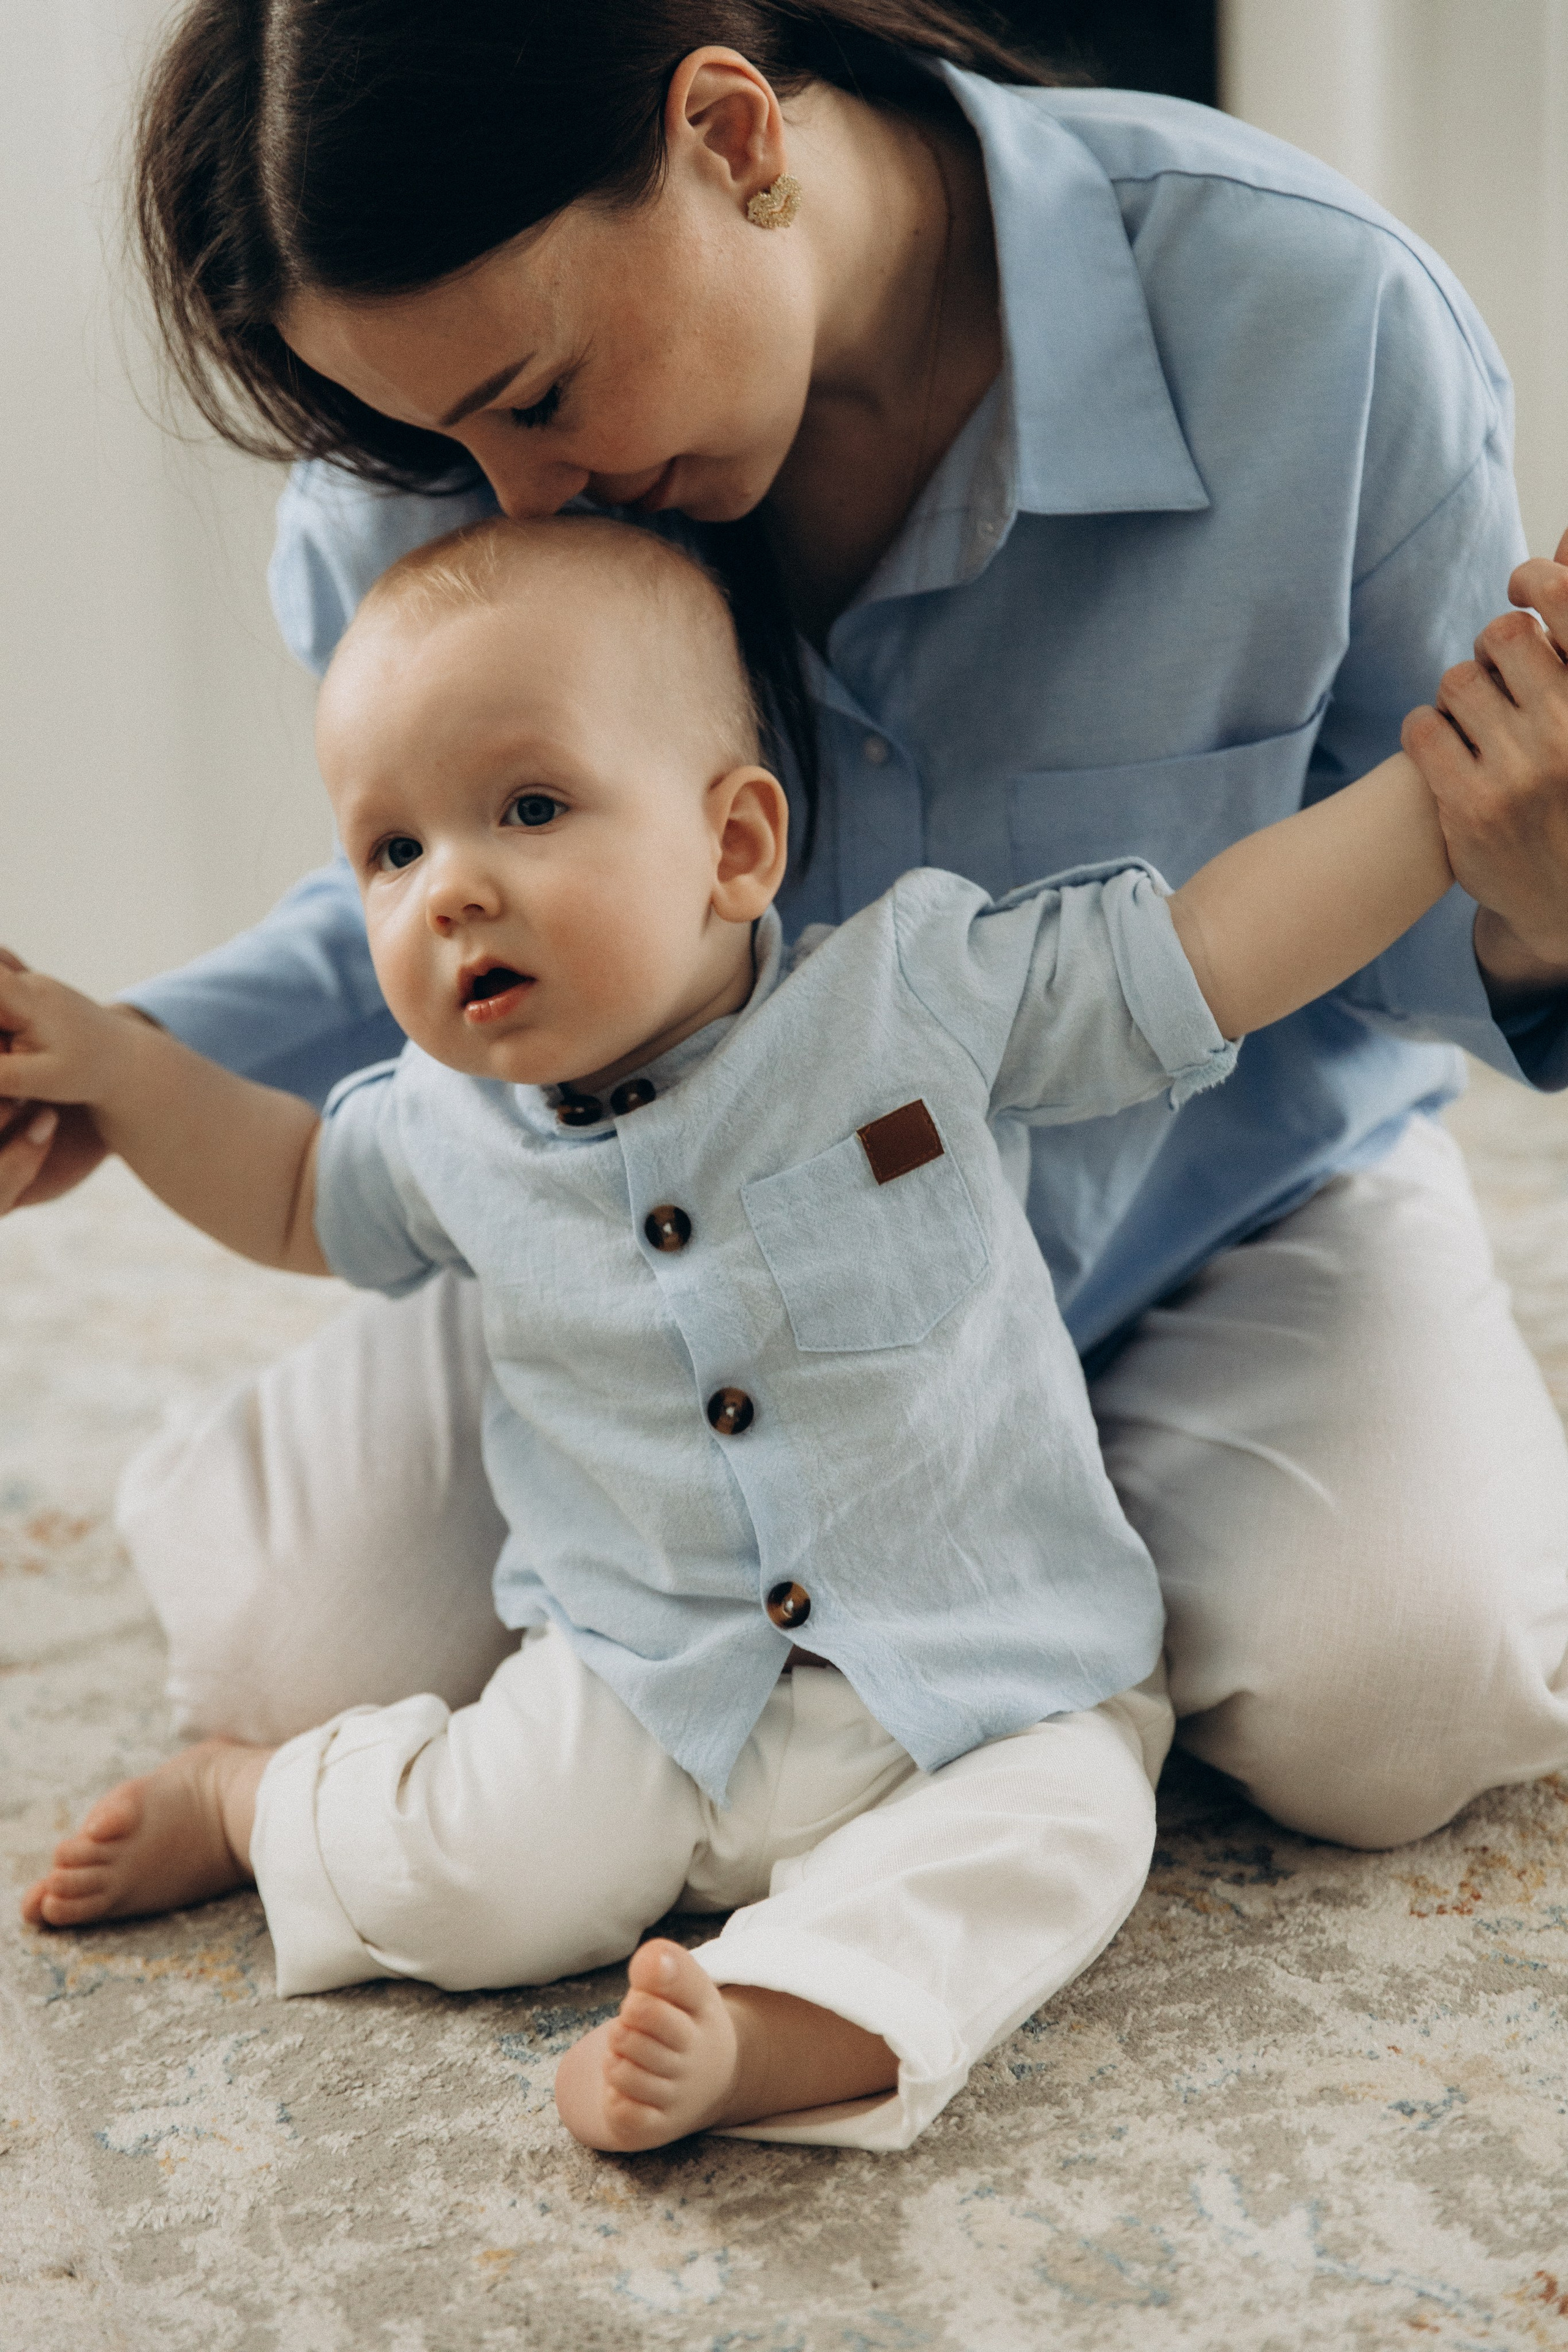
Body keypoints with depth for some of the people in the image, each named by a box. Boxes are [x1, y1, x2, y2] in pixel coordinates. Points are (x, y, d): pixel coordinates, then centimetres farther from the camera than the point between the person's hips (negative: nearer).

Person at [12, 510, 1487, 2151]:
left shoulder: (920, 992, -12)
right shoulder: (447, 1126, -2)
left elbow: (1224, 943, -10)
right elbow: (300, 1196, 20)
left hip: (986, 1679, -1)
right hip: (645, 1685, 2)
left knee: (1054, 1832, -27)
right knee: (491, 1888, -14)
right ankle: (248, 1798, 13)